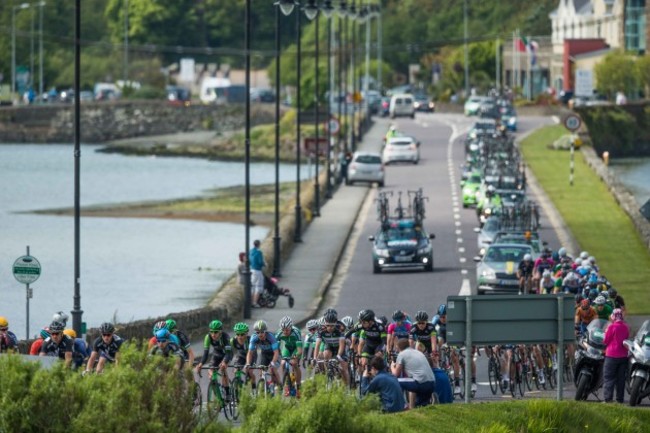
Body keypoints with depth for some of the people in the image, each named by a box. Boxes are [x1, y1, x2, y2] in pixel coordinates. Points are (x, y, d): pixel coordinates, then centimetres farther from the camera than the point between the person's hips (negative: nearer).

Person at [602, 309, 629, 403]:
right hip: (623, 356, 5)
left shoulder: (612, 327, -13)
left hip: (612, 356, -5)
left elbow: (605, 341, -7)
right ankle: (620, 398, 12)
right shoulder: (626, 327, 3)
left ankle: (608, 399, -8)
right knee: (621, 378, 11)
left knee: (608, 378, -1)